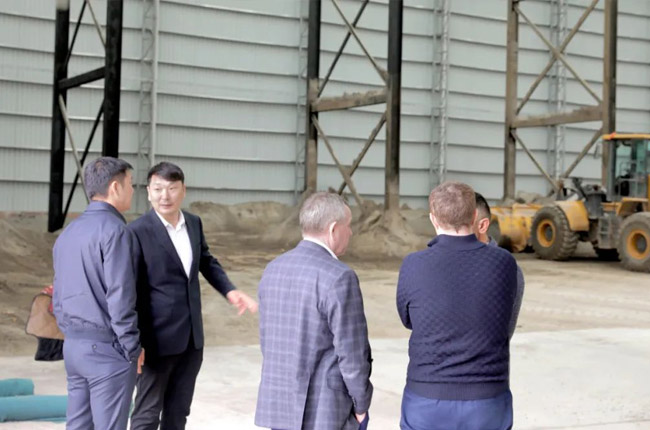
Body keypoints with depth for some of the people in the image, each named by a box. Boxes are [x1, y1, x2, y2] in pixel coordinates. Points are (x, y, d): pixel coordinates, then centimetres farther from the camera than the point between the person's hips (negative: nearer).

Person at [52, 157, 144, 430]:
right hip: (108, 348, -8)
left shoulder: (69, 233, 12)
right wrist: (132, 347, -11)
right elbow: (120, 296, -19)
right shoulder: (114, 229, -15)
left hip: (74, 346, 8)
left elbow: (59, 295, 16)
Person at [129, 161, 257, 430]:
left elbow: (207, 262, 23)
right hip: (157, 338, -6)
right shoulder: (138, 231, -14)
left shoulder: (194, 223, 6)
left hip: (192, 337, 6)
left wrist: (229, 290, 7)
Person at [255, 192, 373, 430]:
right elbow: (352, 353, -17)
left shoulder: (274, 269, 5)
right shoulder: (338, 278, -19)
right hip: (324, 410, -7)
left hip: (278, 402, 7)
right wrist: (361, 405, -4)